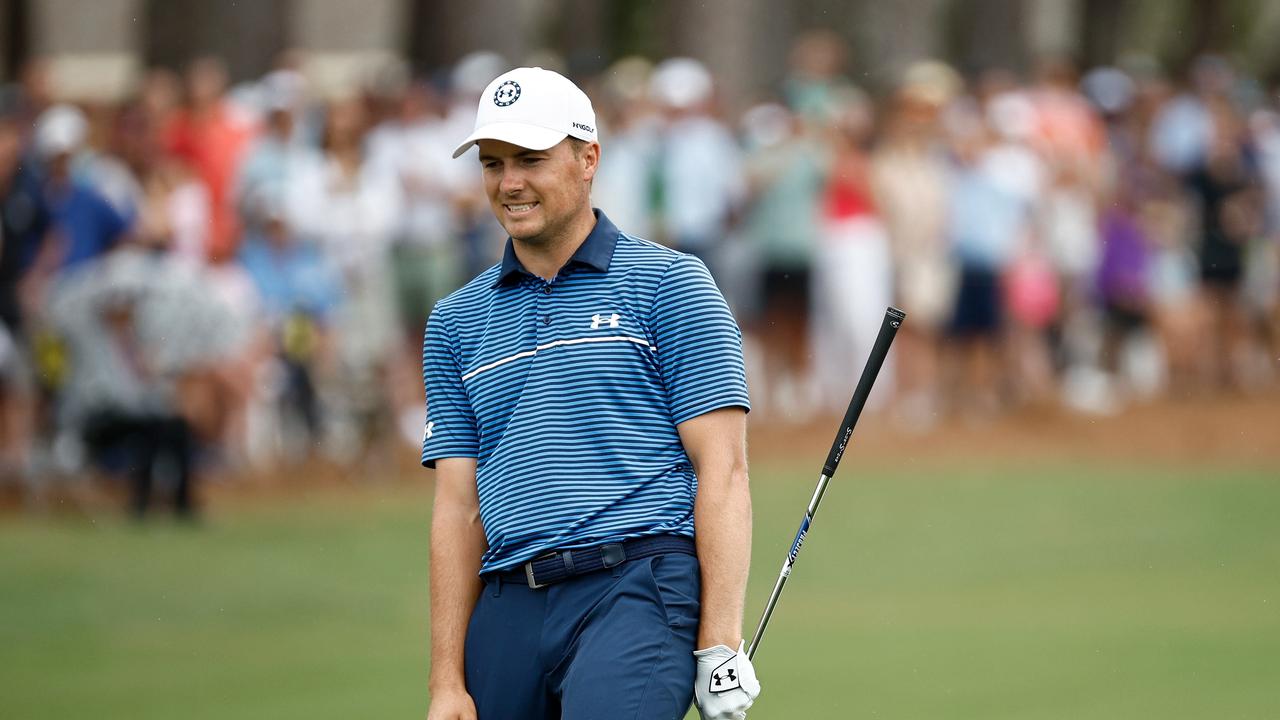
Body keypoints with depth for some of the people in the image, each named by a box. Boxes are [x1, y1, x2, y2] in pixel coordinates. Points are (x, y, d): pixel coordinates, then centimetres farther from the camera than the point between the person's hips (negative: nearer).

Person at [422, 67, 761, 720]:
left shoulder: (669, 284, 5)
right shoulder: (456, 322, 18)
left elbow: (722, 470, -1)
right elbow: (459, 506, 14)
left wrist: (720, 643, -10)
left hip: (638, 590, -5)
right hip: (509, 609, 5)